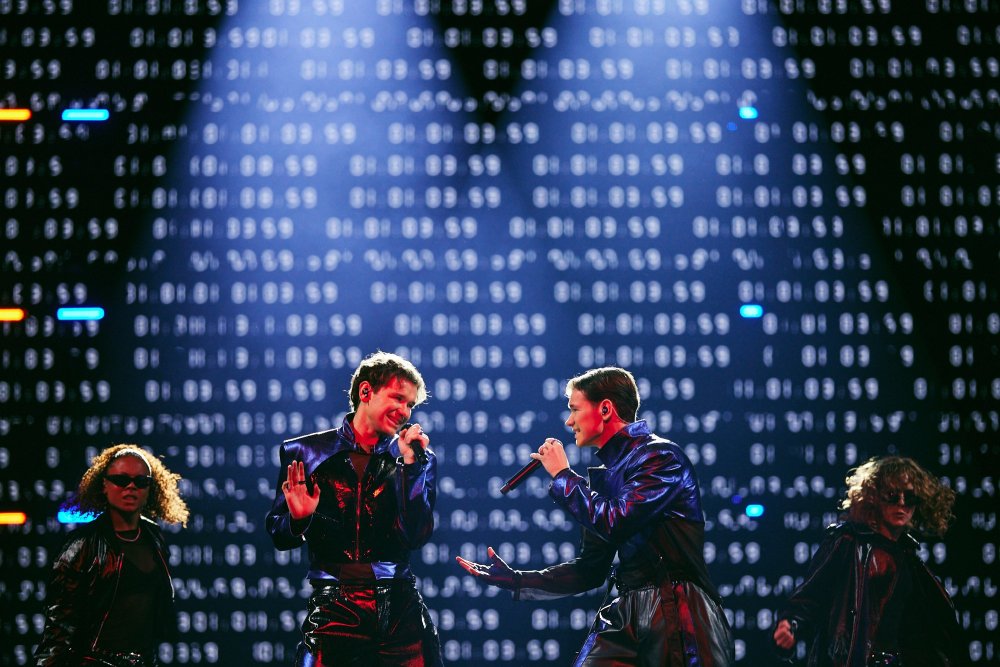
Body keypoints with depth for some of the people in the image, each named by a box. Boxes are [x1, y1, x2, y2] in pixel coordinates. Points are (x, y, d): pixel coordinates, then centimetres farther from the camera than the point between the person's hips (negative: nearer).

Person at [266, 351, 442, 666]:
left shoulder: (416, 459, 7)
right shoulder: (306, 453, 4)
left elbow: (415, 537, -5)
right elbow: (279, 536, 6)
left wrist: (409, 462, -9)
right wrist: (298, 519, -15)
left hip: (401, 613, 1)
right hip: (335, 613, -1)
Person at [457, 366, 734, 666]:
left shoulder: (661, 456, -7)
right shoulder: (605, 474, 15)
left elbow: (615, 524, -20)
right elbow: (590, 569, 18)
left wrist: (562, 475, -7)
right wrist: (513, 579, 13)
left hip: (676, 616, -7)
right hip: (627, 615, 7)